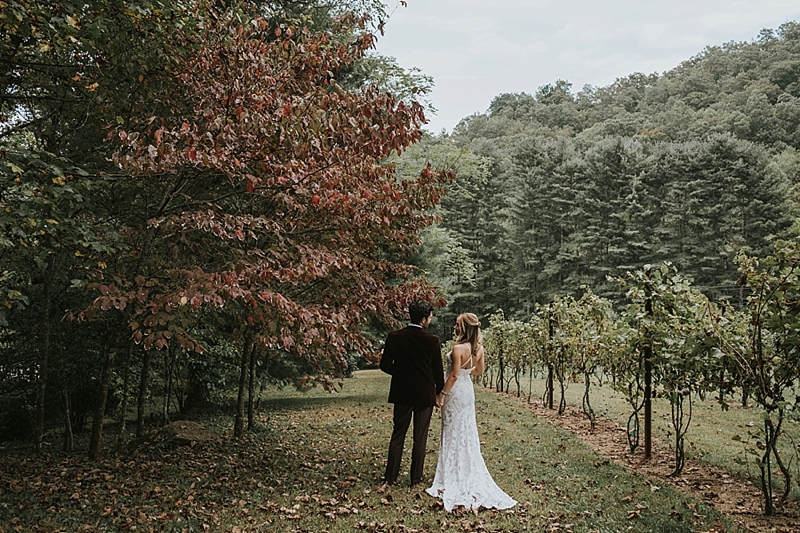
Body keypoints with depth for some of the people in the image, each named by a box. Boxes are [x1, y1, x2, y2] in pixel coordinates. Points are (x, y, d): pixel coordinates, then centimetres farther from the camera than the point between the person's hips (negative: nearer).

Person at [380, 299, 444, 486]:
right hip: (424, 394, -2)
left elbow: (385, 365, -1)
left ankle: (391, 476, 16)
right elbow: (438, 371, -6)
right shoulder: (432, 341, -14)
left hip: (401, 393, 2)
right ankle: (416, 478, 16)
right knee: (420, 438, 9)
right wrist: (440, 393, 9)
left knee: (398, 435, 13)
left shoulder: (394, 337, -7)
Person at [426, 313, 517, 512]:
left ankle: (454, 479, 13)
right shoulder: (478, 348, -1)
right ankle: (471, 476, 25)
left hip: (456, 392, -7)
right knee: (468, 433, 16)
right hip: (468, 391, 7)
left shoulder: (458, 349, -24)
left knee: (454, 434, 4)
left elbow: (454, 375, -23)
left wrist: (442, 393, -13)